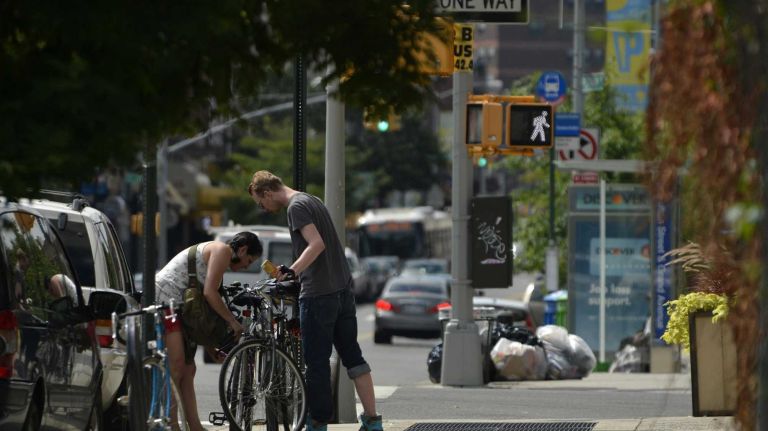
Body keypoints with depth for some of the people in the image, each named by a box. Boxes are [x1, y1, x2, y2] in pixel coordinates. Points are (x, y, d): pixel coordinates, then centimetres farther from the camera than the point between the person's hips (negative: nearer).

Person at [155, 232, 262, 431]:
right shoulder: (223, 250, -3)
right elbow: (210, 293, -14)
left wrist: (213, 352, 22)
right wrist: (233, 321, -5)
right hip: (165, 299, -11)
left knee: (188, 370, 11)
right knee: (177, 366, -16)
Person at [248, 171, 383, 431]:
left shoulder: (296, 207, -11)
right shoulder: (312, 201, 18)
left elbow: (316, 244, -24)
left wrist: (292, 271, -32)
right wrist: (292, 272, 29)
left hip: (318, 294, -9)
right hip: (343, 290, 9)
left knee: (317, 363, -1)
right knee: (352, 356, 9)